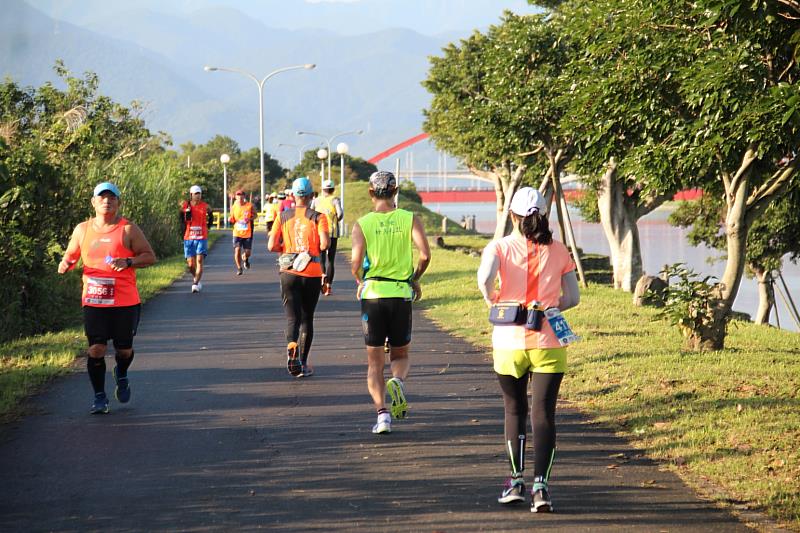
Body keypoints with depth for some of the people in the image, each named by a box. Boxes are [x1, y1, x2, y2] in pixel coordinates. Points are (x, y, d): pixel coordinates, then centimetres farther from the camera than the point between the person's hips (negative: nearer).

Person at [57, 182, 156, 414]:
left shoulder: (128, 229, -1)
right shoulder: (82, 230, 8)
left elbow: (150, 256, 0)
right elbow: (71, 256, 19)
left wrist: (128, 262, -18)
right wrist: (65, 264, -4)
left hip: (125, 301, -1)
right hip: (93, 301, 1)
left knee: (124, 349, 7)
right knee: (96, 349, -7)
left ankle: (121, 376, 41)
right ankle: (99, 397, 5)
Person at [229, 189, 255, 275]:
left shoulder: (249, 206, -5)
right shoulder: (234, 207, -1)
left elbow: (254, 215, 9)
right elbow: (232, 220, 9)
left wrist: (250, 219, -12)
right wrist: (230, 220, -15)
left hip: (247, 233, 0)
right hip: (237, 233, 0)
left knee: (248, 252, 3)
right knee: (237, 250, -11)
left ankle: (245, 258, 41)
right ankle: (239, 268, 7)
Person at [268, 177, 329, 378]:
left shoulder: (283, 217, 2)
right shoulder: (318, 217, -4)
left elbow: (271, 246, -5)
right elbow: (324, 244, -16)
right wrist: (315, 248, 6)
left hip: (289, 273, 1)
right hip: (312, 273, -1)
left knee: (292, 317, 0)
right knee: (307, 318, 12)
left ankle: (292, 347, -32)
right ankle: (303, 364, 14)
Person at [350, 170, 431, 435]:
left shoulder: (362, 224, -1)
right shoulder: (410, 219, 1)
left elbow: (356, 262, -11)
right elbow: (425, 254, -10)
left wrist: (360, 281, 10)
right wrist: (415, 279, 8)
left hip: (372, 294, 0)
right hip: (401, 294, 0)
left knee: (375, 362, 8)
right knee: (401, 355, 15)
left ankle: (382, 412, -7)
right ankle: (398, 381, -18)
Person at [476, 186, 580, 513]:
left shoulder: (500, 247, -2)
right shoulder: (558, 251, 4)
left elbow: (484, 279, -21)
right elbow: (572, 297, 3)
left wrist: (492, 303, -4)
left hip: (509, 342, 0)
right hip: (548, 343, 0)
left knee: (514, 410, 16)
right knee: (543, 413, -1)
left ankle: (516, 481, 19)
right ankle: (540, 485, -12)